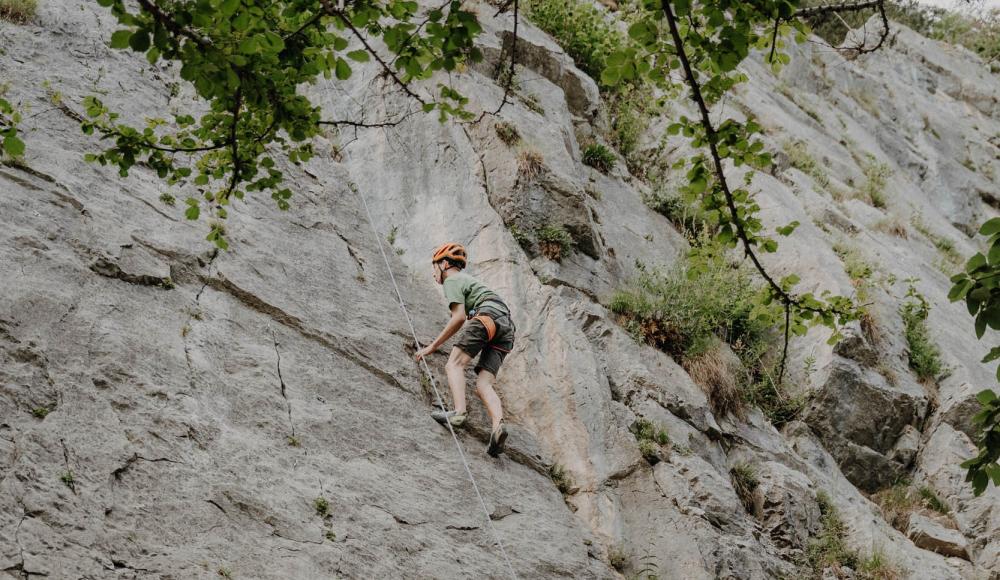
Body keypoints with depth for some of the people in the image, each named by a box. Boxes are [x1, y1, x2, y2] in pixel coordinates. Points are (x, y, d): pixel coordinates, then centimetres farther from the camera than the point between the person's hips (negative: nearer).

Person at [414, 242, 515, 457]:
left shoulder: (452, 280, 9)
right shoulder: (467, 279, 38)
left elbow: (459, 317, -4)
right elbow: (465, 318, 41)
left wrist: (433, 346, 1)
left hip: (488, 315, -8)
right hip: (506, 327, 8)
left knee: (454, 364, -12)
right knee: (484, 384, -5)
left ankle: (459, 412, -36)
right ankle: (498, 425, -30)